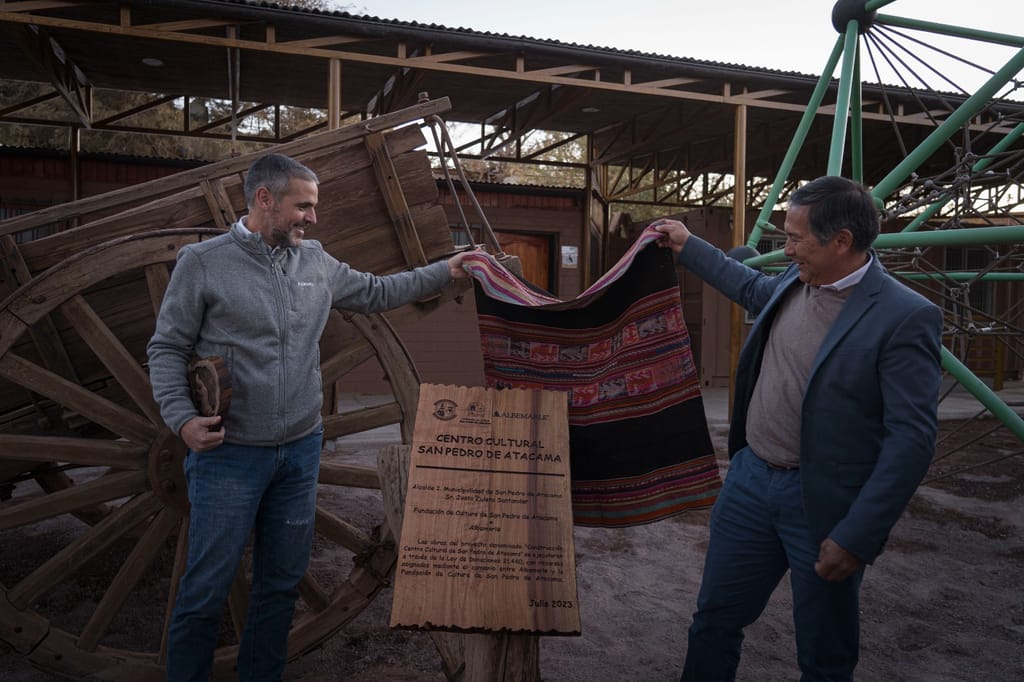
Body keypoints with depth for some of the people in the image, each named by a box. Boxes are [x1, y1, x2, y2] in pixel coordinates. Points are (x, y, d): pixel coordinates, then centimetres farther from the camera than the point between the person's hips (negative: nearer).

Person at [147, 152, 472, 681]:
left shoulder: (316, 262, 6)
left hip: (301, 450, 5)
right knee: (205, 590, 3)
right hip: (228, 452, -5)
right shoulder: (203, 263, -7)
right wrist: (182, 419, -17)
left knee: (282, 582, 15)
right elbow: (167, 348, -4)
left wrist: (446, 271, 11)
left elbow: (377, 293, 16)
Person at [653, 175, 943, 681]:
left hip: (822, 503, -6)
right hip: (750, 477, 6)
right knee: (715, 619, 19)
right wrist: (688, 248, 30)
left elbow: (912, 438, -20)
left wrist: (857, 538, -20)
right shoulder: (796, 280, 2)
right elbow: (755, 289, 26)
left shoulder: (905, 317, -19)